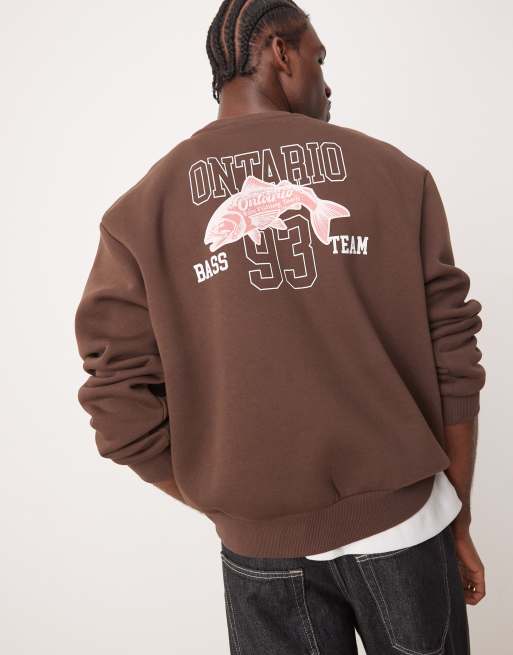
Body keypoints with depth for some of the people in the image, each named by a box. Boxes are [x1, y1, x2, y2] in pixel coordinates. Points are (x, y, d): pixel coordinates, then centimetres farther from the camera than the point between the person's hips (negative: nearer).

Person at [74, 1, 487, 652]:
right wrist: (460, 521, 7)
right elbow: (452, 364, -6)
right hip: (403, 523, 0)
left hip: (263, 549, 1)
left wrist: (234, 513, 6)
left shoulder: (143, 208, -5)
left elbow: (123, 408, -7)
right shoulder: (396, 172, -6)